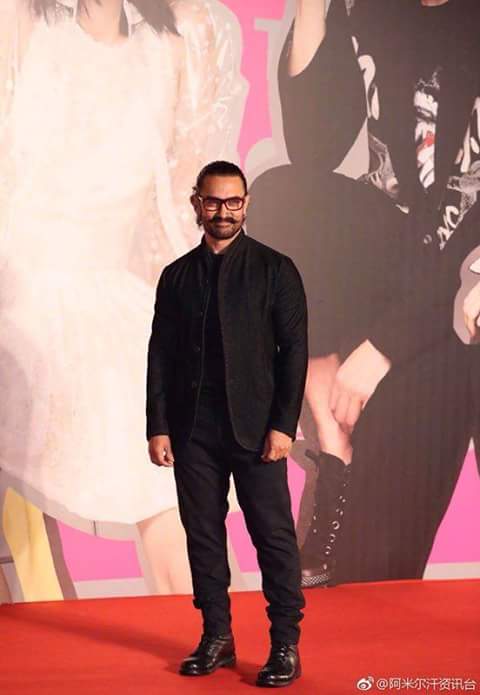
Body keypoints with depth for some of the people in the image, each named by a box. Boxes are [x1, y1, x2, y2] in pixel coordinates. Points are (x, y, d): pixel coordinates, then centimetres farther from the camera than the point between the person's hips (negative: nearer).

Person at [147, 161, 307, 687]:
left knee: (274, 536, -3)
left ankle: (286, 645, 5)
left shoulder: (274, 269, 2)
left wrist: (283, 425, -10)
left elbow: (293, 351, -3)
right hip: (192, 431, 3)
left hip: (255, 429, -3)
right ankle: (216, 638, 17)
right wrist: (157, 427, 1)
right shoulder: (176, 275, 11)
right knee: (203, 535, 7)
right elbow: (160, 356, 9)